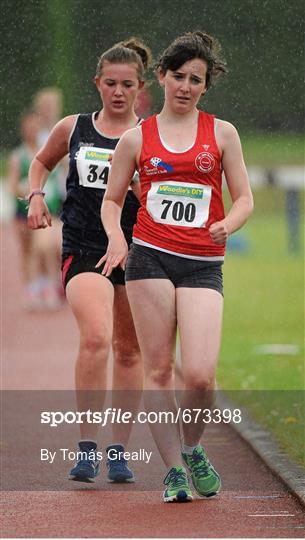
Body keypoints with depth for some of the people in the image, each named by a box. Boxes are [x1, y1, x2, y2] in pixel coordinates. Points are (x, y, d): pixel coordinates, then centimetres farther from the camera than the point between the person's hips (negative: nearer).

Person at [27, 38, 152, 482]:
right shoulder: (72, 129, 6)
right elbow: (41, 162, 25)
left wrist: (131, 180, -18)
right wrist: (36, 196, 7)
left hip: (135, 248, 1)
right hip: (83, 250, -1)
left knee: (128, 349, 9)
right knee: (96, 337, -22)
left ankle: (119, 450, 21)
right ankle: (87, 446, -16)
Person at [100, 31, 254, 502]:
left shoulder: (222, 133, 9)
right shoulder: (137, 138, 10)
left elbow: (244, 198, 9)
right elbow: (112, 200, 16)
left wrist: (228, 225, -12)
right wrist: (116, 235, -4)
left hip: (203, 264, 0)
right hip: (150, 257, 0)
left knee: (200, 374, -13)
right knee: (158, 370, -3)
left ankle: (191, 449, 15)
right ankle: (174, 470, 6)